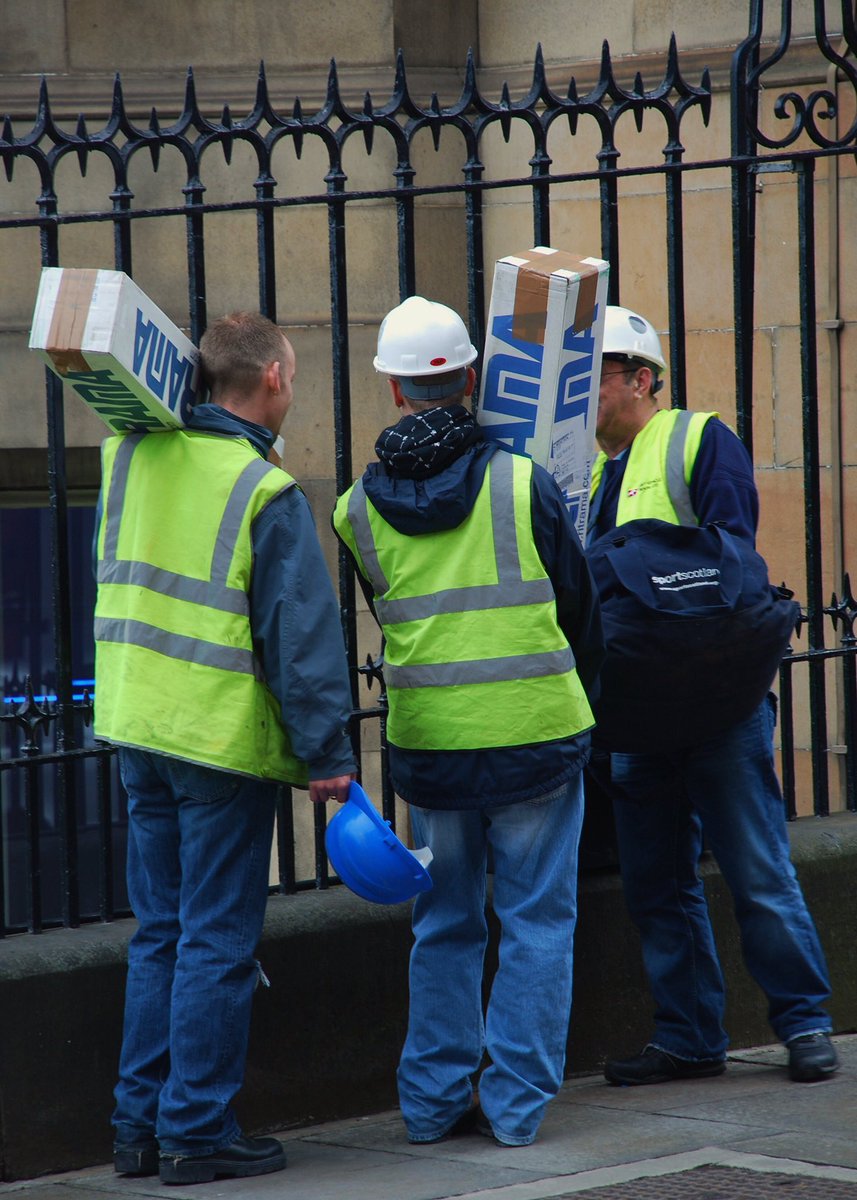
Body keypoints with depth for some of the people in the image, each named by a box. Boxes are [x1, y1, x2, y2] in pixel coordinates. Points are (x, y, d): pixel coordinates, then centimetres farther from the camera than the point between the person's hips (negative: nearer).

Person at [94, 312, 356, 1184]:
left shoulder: (132, 456, 3)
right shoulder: (266, 494, -15)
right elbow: (302, 635, -14)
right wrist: (326, 753, -8)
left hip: (137, 732, 6)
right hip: (223, 741, -6)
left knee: (159, 932, 15)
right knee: (217, 943, 1)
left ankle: (139, 1122, 18)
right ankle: (197, 1131, 4)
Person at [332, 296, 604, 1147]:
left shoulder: (359, 509, 0)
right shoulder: (521, 483, -8)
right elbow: (579, 603, 3)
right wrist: (579, 702, 21)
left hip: (426, 744, 3)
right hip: (537, 735, -3)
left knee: (444, 927, 14)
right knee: (536, 923, 6)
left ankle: (433, 1101, 15)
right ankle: (516, 1101, 5)